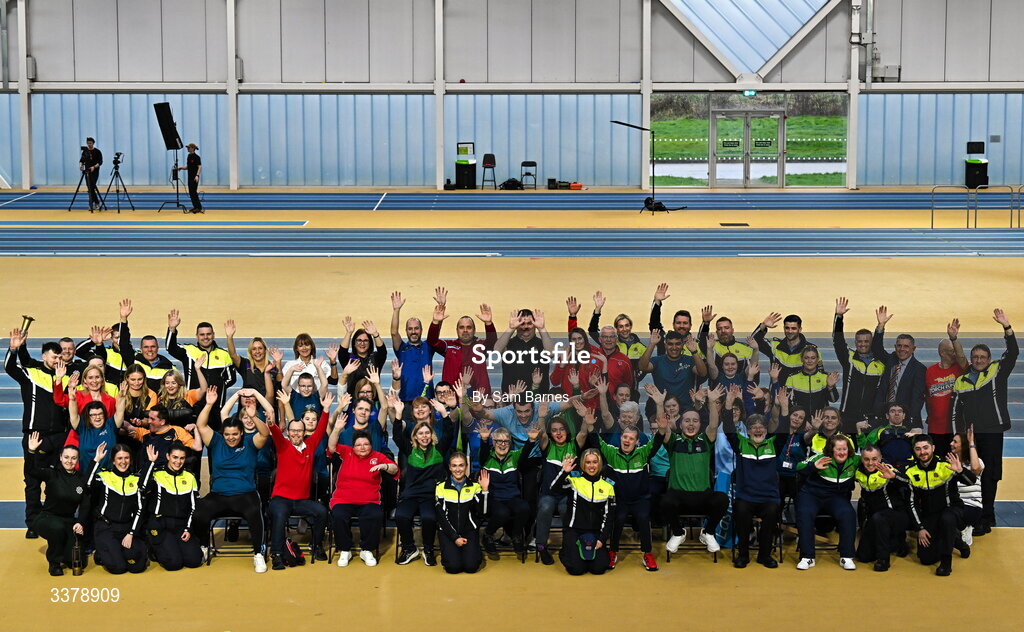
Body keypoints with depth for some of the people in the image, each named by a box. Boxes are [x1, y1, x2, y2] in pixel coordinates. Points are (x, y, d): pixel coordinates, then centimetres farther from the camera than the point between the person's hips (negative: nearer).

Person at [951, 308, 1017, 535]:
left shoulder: (997, 372, 5)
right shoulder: (961, 381, 11)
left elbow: (1013, 352, -8)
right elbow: (956, 411, 12)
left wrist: (1006, 327, -20)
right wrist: (958, 435, 4)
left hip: (992, 433, -3)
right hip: (969, 434, 3)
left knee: (988, 476, -3)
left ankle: (986, 517, 1)